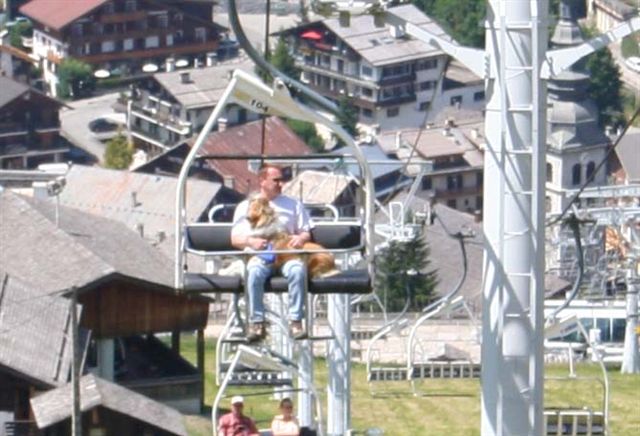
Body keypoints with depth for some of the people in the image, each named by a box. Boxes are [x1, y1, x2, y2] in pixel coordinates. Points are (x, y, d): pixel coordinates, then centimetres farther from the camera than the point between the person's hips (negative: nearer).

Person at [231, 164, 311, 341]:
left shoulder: (293, 205, 24)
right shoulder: (245, 207, 19)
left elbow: (307, 233, 20)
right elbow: (235, 238, 11)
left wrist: (301, 238, -5)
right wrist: (251, 241, -10)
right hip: (259, 256, -1)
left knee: (298, 270, -35)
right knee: (254, 272, -37)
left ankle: (295, 321, -34)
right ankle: (257, 323, -35)